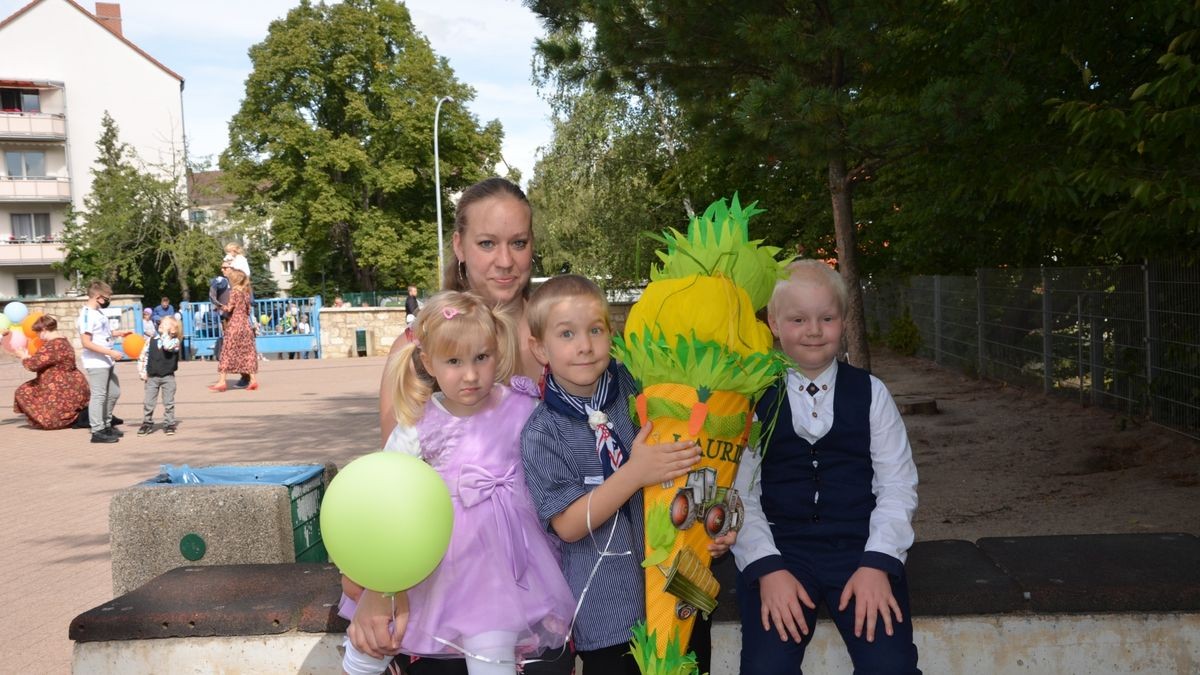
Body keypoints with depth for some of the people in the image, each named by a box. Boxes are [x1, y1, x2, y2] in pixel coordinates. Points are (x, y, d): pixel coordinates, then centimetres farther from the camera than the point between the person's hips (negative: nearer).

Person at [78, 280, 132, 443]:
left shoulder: (98, 312, 12)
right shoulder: (87, 315, -17)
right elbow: (86, 342, -23)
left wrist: (119, 332, 13)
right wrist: (111, 352, -23)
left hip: (107, 362, 10)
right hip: (96, 363, -10)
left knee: (114, 393, 17)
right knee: (98, 396, -5)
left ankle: (106, 425, 29)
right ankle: (97, 431, 0)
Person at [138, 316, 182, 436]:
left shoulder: (175, 341, -6)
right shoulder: (151, 340, 4)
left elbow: (167, 346, -29)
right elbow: (143, 356, 9)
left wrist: (165, 333, -18)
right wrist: (143, 372, 2)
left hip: (168, 377, -3)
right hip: (152, 377, 3)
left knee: (168, 403, 4)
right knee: (148, 403, 6)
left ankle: (169, 424, 14)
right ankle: (147, 424, 18)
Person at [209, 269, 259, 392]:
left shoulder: (234, 291, -8)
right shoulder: (245, 293, 13)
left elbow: (229, 308, -11)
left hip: (234, 325, -7)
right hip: (246, 325, 7)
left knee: (227, 352, -3)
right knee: (247, 353, 6)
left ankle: (222, 381, -4)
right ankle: (253, 379, 0)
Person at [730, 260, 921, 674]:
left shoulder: (871, 393, 6)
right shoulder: (754, 399, 2)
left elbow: (897, 485, 2)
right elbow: (740, 495, -1)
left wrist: (878, 563, -11)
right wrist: (767, 568, -14)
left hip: (860, 546, 1)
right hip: (778, 548, -1)